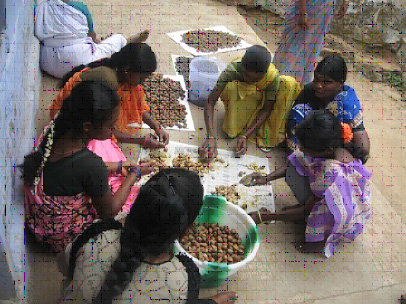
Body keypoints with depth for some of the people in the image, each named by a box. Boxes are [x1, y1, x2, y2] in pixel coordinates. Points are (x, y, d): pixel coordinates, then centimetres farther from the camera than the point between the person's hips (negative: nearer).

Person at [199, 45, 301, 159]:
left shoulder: (273, 76, -29)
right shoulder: (232, 70, -33)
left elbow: (267, 109, -22)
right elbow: (210, 102, -34)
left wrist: (245, 135, -34)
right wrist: (211, 137, -46)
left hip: (261, 101, 2)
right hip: (238, 101, -2)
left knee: (289, 83, -25)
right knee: (230, 86, -37)